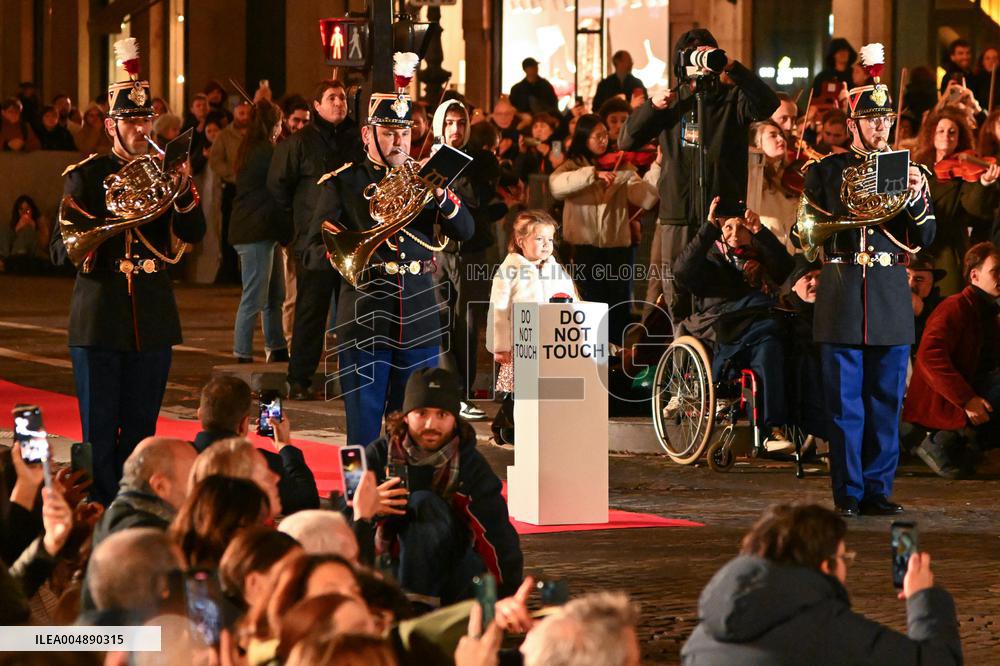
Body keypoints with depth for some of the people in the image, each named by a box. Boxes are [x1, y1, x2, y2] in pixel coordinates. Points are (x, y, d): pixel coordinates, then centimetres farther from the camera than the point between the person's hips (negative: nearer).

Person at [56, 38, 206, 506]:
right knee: (99, 434, -2)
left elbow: (194, 234, -4)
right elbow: (60, 250, -1)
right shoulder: (86, 175, 1)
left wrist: (183, 191, -22)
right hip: (99, 320, -2)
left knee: (141, 433, 7)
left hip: (152, 321, 2)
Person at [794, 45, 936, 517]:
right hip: (842, 296, -2)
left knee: (886, 399, 4)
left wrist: (917, 199, -11)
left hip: (890, 298, 2)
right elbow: (802, 234, 9)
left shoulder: (908, 171, 10)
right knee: (845, 400, -1)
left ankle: (878, 488, 11)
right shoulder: (825, 171, 6)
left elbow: (925, 239, 5)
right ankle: (848, 492, 4)